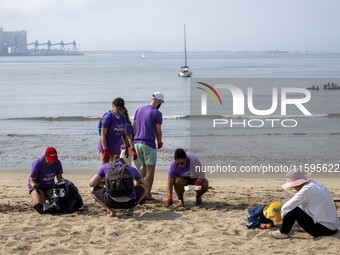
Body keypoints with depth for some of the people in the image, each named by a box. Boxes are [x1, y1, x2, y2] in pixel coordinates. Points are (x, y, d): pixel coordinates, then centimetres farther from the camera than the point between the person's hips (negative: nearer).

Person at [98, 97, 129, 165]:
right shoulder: (108, 117, -15)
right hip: (105, 147, -6)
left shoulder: (122, 117, 4)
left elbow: (123, 133, 14)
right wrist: (105, 150, -21)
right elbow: (103, 135, -16)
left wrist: (126, 147, 8)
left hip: (116, 148, 6)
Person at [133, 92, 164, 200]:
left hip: (137, 142, 7)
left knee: (144, 167, 19)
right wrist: (160, 142, 11)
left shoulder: (139, 110, 11)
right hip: (149, 144, -7)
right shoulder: (157, 113, -9)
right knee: (150, 170, 0)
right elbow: (158, 131, -6)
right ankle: (147, 195, -1)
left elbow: (133, 127, 14)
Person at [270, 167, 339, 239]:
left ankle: (283, 232, 7)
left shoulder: (307, 189, -18)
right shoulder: (315, 184, 10)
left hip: (323, 229, -9)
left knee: (292, 210, -9)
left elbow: (287, 207, -17)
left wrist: (283, 215, 4)